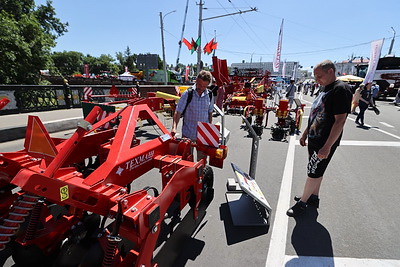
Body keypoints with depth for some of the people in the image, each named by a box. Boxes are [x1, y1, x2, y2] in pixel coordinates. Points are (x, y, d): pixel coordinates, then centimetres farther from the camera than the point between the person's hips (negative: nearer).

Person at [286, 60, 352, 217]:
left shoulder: (341, 89, -17)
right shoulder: (325, 89, 12)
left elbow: (340, 120, -22)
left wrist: (327, 147, -24)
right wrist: (305, 133, 18)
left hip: (324, 143, -9)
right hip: (314, 139, 9)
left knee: (314, 173, 3)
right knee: (316, 171, 19)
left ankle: (302, 203, 17)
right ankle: (314, 197, 35)